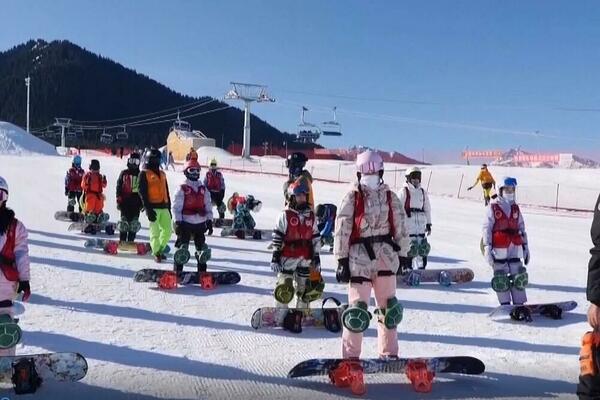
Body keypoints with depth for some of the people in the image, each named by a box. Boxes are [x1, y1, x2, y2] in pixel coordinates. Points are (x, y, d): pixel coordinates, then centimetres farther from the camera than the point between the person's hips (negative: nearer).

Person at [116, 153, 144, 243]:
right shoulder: (123, 173, 7)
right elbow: (118, 188, 6)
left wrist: (143, 203, 4)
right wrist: (118, 201, -2)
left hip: (136, 202, 1)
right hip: (125, 202, -1)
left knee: (134, 223, 1)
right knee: (124, 221, -1)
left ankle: (131, 241, 7)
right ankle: (122, 240, 4)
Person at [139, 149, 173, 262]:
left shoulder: (162, 174, 19)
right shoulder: (144, 174, -1)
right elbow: (142, 193, -8)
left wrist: (169, 208, 18)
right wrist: (148, 209, -15)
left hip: (164, 207, 6)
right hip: (153, 207, -6)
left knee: (167, 230, 3)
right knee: (155, 232, -2)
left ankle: (160, 249, 21)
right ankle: (156, 253, 11)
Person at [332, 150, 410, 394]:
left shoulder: (390, 197, 6)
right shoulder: (352, 198, -5)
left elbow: (401, 227, 10)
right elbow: (342, 230, -8)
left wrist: (402, 254, 9)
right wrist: (342, 260, -11)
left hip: (386, 256, 4)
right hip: (359, 257, -4)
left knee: (388, 306, 11)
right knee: (357, 308, -6)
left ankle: (389, 353, 25)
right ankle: (351, 356, 3)